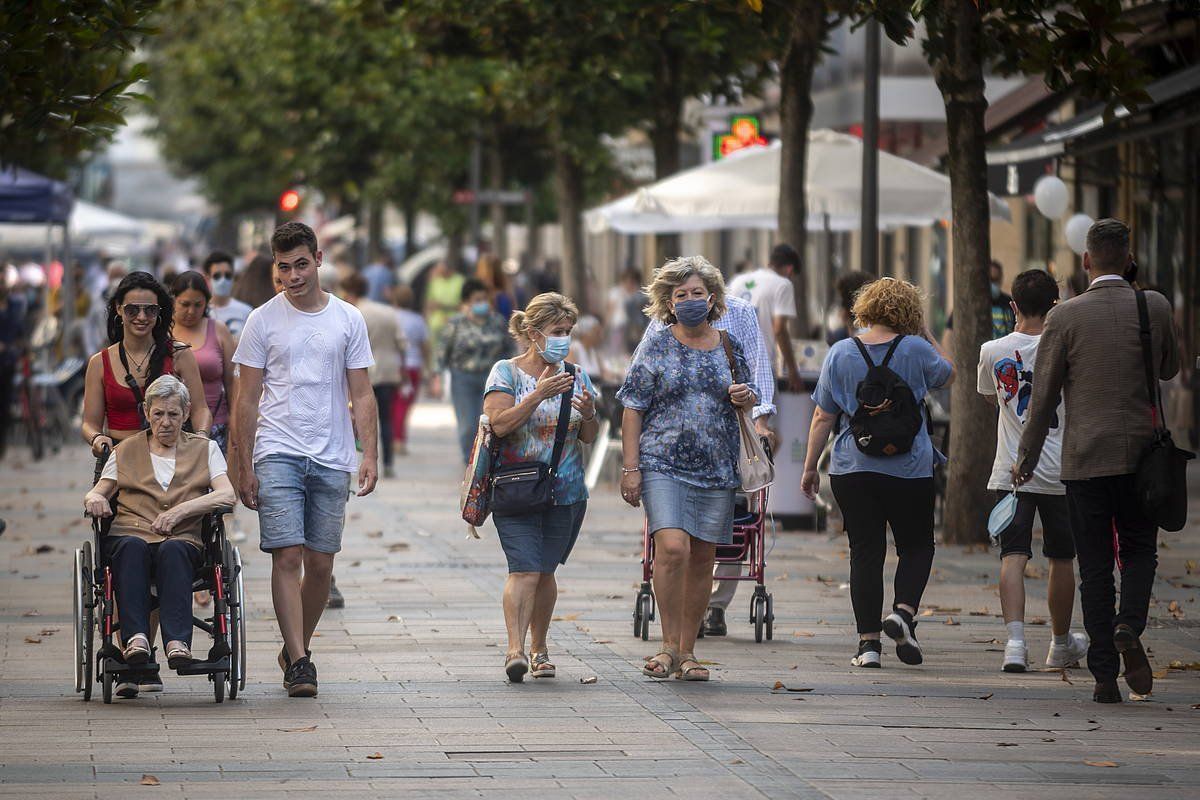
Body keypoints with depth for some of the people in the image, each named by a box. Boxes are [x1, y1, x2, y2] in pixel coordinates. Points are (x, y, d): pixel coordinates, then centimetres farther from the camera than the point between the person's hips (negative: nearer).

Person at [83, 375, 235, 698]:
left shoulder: (205, 449, 20)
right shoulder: (126, 451, 24)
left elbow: (227, 495, 5)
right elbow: (95, 494, 19)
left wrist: (181, 510, -11)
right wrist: (95, 499, -7)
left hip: (182, 541, -1)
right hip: (130, 535, 1)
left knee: (172, 550, -39)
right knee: (132, 547, -37)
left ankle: (177, 643, -55)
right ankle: (135, 638, -53)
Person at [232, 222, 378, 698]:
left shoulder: (348, 320, 7)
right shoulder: (263, 320, 2)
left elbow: (362, 395, 8)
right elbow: (247, 400, 3)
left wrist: (371, 456, -4)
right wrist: (244, 469, -2)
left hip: (332, 460, 2)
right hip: (277, 455, -2)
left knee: (321, 563, 5)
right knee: (288, 555, -12)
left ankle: (296, 647, 23)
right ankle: (298, 662, -14)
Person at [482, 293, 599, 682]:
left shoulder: (575, 375, 10)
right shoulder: (507, 372, -2)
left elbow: (589, 437, 12)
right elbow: (499, 424, -15)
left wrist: (588, 415, -10)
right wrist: (540, 394, -22)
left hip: (566, 491, 4)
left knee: (545, 572, 7)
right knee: (525, 569, -16)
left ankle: (538, 649, 20)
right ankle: (515, 649, -23)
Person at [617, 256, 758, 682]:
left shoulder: (729, 346, 10)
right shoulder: (655, 347, 1)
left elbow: (749, 402, 22)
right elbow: (633, 409, 0)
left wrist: (745, 397, -3)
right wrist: (630, 468, -8)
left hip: (717, 468, 3)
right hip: (663, 464, -3)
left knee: (702, 559, 5)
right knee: (672, 547, -19)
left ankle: (687, 650, 14)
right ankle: (669, 645, -8)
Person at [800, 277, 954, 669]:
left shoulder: (840, 354, -1)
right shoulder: (916, 350, -5)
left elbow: (823, 417, 1)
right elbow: (948, 374, 17)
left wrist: (810, 467, 9)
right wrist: (925, 333, 17)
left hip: (853, 471, 1)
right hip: (910, 471, -1)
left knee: (865, 552, 5)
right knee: (917, 546, 13)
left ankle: (868, 642, 2)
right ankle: (903, 611, -11)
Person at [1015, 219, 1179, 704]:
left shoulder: (1065, 317, -6)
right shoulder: (1154, 308, -1)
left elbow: (1044, 396, -2)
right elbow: (1169, 370, 16)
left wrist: (1027, 458, 8)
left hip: (1085, 459, -1)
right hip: (1141, 455, 1)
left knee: (1094, 567, 5)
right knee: (1139, 550, 16)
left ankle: (1104, 674, 2)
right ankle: (1129, 627, -12)